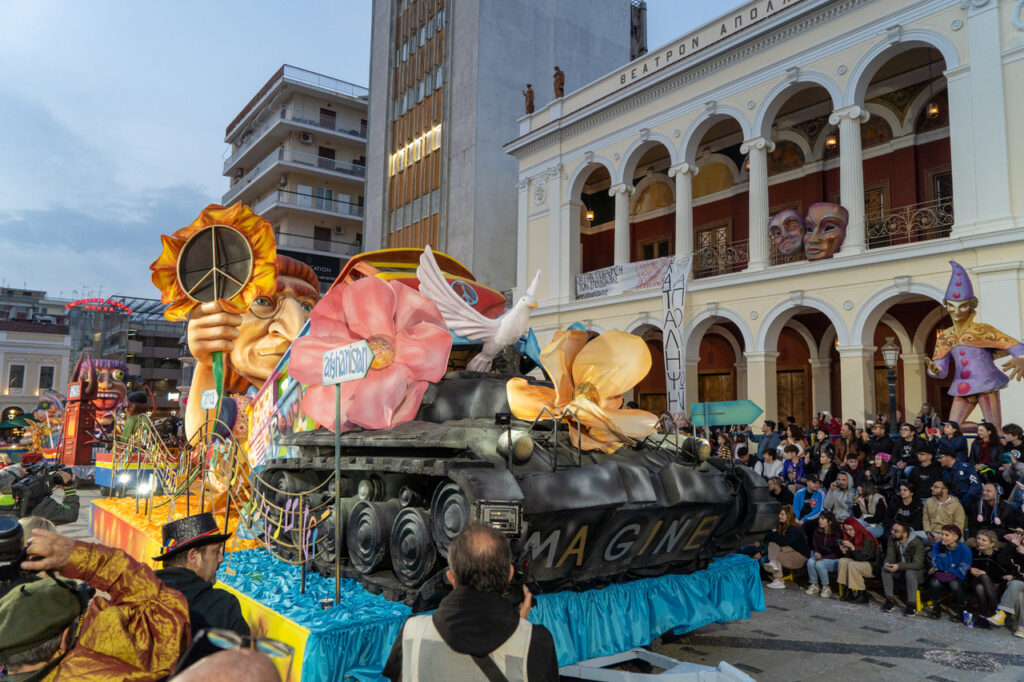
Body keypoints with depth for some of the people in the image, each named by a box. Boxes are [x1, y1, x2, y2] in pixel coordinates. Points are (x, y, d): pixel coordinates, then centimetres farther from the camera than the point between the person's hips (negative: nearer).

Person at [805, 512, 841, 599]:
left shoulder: (836, 534, -14)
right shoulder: (817, 532, 3)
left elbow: (837, 553, -13)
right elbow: (814, 546, 10)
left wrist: (823, 558, -23)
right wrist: (816, 553, -14)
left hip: (833, 559, -5)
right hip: (820, 557, 5)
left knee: (819, 564, -32)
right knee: (810, 561, -25)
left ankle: (826, 587, -11)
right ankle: (814, 585, -10)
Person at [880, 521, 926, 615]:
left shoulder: (917, 543, -23)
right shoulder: (892, 539, -6)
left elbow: (917, 564, -28)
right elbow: (890, 555, -5)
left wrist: (899, 566, -41)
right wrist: (887, 563, -31)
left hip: (917, 571, -5)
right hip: (900, 569, 5)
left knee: (910, 573, -37)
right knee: (884, 569, -22)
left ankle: (912, 605, -23)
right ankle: (890, 600, -13)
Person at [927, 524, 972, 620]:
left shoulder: (965, 550, -14)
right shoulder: (937, 546, -6)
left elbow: (961, 573, -14)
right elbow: (935, 566, -2)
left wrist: (941, 574, -22)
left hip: (957, 579, -2)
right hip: (942, 580, 2)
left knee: (954, 584, -35)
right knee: (934, 583, -31)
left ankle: (960, 610, -7)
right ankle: (936, 608, -3)